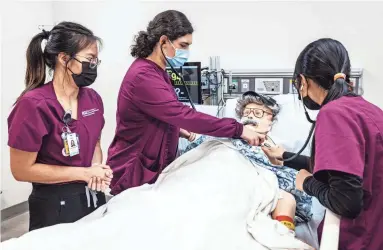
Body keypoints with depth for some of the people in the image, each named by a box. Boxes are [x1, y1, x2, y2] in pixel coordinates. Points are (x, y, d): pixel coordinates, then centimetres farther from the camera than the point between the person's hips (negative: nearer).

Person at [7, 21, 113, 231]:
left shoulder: (93, 99, -2)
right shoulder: (34, 104, -19)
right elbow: (22, 170, -17)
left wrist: (96, 168, -9)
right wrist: (85, 173, -17)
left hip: (93, 197, 6)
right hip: (55, 206, -6)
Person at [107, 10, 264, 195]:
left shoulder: (155, 71, 7)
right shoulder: (143, 76, -25)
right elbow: (183, 114, -31)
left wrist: (177, 129, 1)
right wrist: (238, 130, -28)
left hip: (154, 166, 9)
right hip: (133, 172, -9)